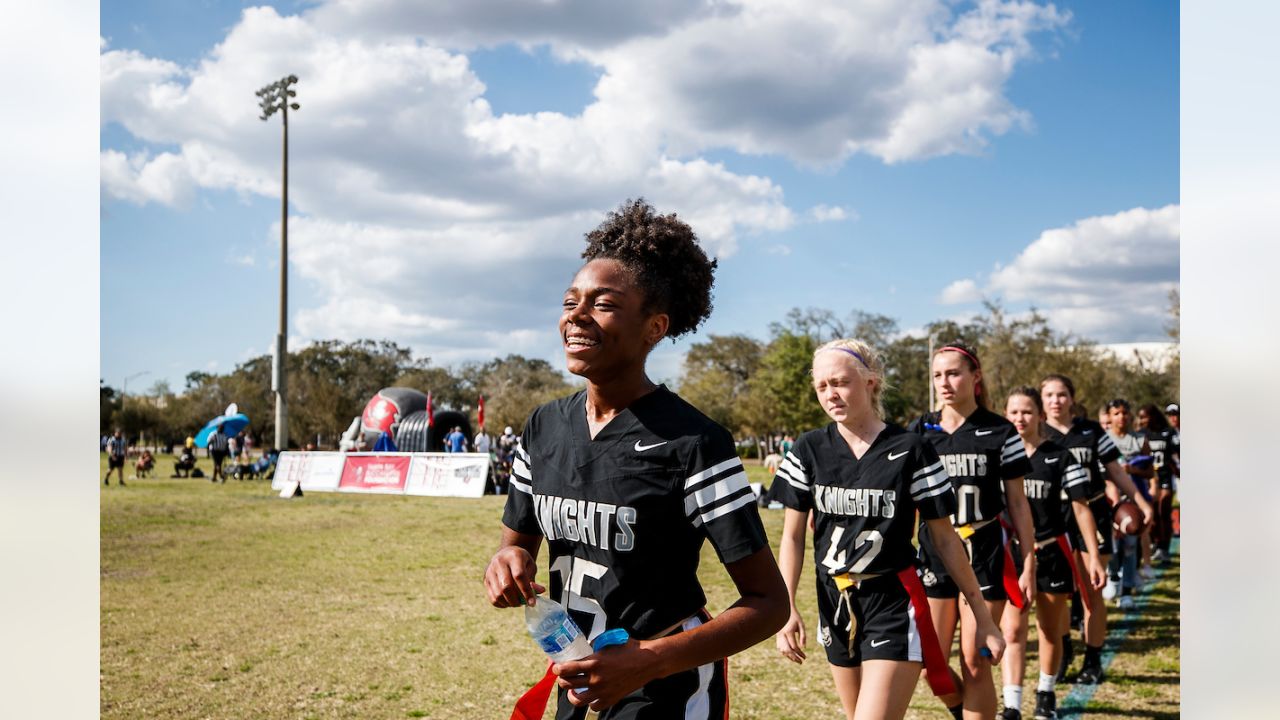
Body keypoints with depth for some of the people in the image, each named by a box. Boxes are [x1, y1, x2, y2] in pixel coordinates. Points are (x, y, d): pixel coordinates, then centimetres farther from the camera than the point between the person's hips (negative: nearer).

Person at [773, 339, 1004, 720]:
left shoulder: (910, 449, -8)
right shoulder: (808, 450, 0)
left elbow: (945, 539, -3)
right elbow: (792, 536, 3)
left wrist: (983, 616, -2)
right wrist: (787, 607, -9)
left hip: (894, 605, -4)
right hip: (834, 604, 4)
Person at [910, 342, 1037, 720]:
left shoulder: (999, 432, -3)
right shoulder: (919, 431, 4)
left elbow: (1018, 504, 0)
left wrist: (1029, 566, -2)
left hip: (985, 559, -3)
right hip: (934, 557, 3)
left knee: (974, 664, 0)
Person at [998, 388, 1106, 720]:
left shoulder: (1059, 457, -3)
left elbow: (1081, 509, -2)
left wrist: (1094, 557, -7)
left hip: (1051, 552, 0)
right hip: (1011, 553, 0)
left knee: (1050, 631, 13)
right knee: (1011, 631, -7)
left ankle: (1046, 693, 32)